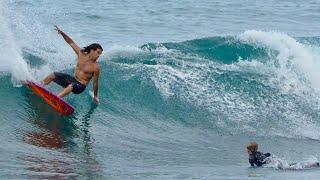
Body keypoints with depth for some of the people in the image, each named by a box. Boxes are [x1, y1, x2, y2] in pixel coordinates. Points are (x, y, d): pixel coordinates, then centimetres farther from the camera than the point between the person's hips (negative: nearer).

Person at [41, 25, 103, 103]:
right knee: (53, 75, -2)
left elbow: (95, 82, -9)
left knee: (71, 86, -39)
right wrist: (62, 32, -8)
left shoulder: (96, 67, -17)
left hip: (80, 86, -6)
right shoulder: (81, 53, -4)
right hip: (73, 79, 6)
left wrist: (95, 96, -1)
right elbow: (71, 42, 3)